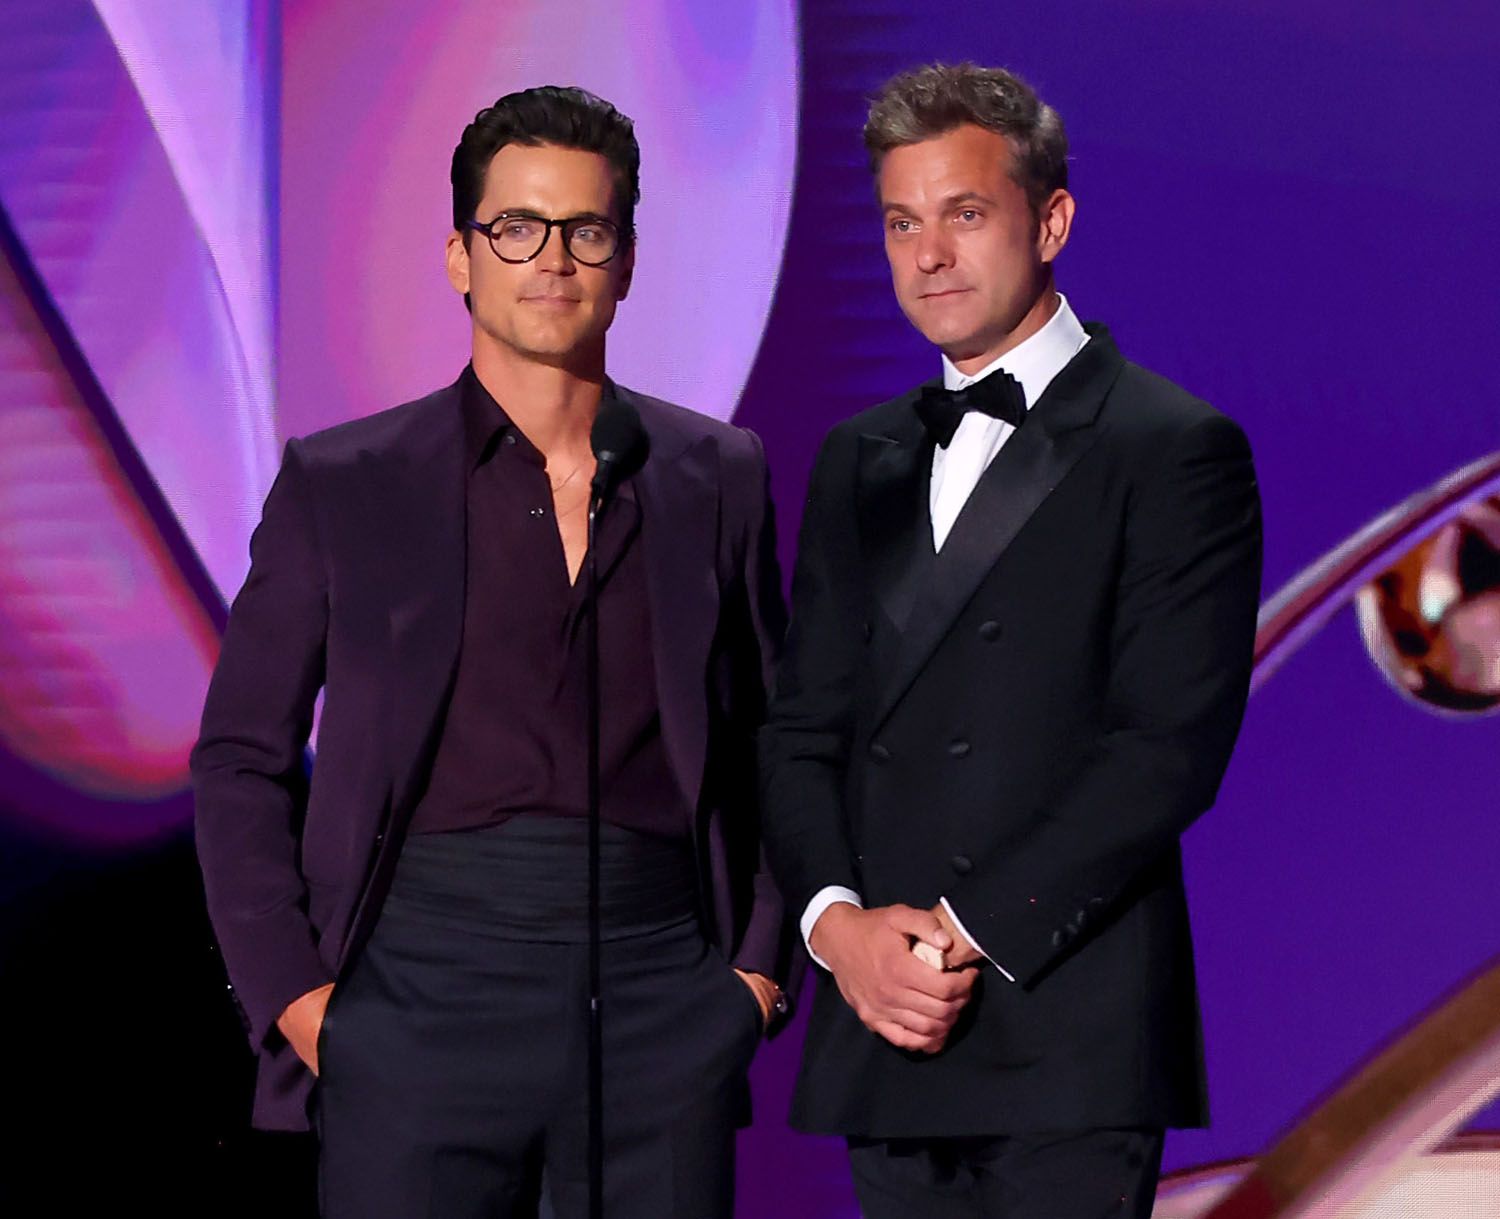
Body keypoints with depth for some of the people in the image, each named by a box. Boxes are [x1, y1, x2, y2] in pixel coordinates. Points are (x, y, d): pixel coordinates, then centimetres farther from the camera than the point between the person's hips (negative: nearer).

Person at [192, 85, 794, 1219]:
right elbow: (241, 758, 7)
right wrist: (295, 993, -2)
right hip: (425, 987, -1)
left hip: (664, 995, 2)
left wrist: (763, 963, 6)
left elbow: (777, 740, 17)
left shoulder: (719, 475, 12)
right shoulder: (340, 484, 6)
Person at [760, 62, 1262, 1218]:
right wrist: (837, 922, -5)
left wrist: (969, 932, -13)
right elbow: (802, 727, 13)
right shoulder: (861, 459, 17)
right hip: (884, 1032, 5)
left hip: (1068, 1042, -5)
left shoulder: (1176, 449, -2)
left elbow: (1170, 746, -10)